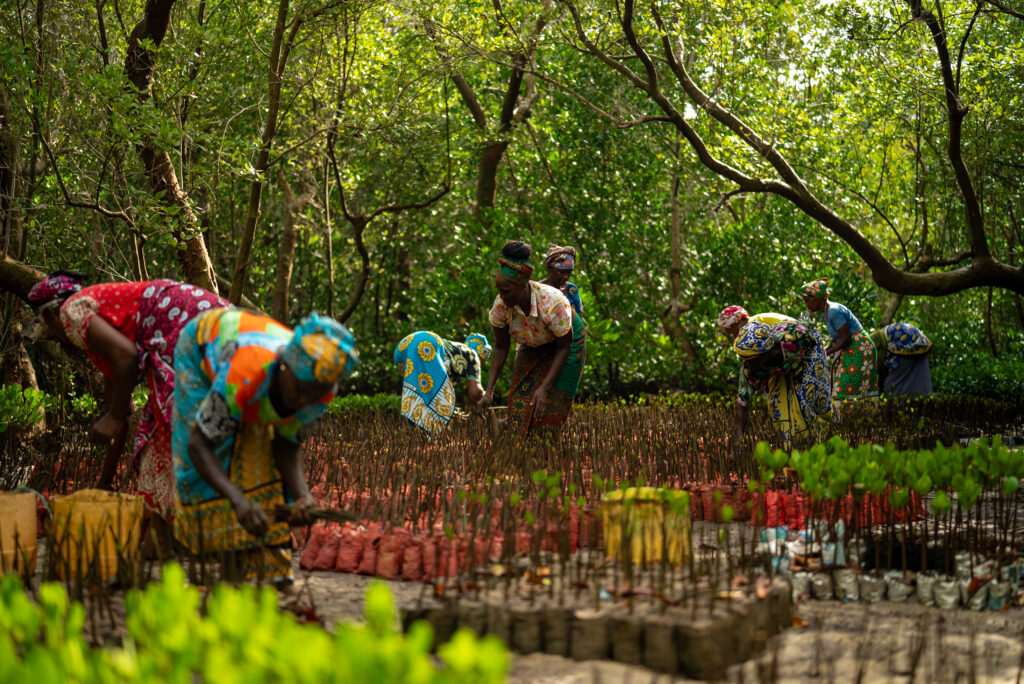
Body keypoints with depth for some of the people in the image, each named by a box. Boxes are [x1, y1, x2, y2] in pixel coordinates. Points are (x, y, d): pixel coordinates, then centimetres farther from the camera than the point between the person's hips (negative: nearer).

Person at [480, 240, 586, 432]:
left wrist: (544, 388, -31)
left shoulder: (552, 303, -38)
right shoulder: (500, 305, -28)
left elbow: (564, 347, -24)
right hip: (532, 347, 4)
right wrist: (489, 390, -19)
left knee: (551, 407, -5)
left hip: (567, 340, -3)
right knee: (520, 405, -4)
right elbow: (501, 348, -13)